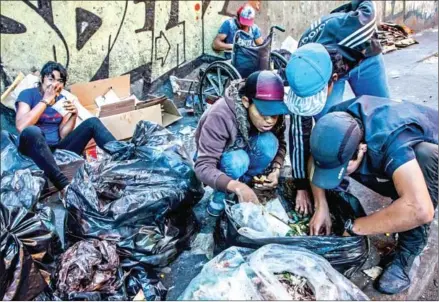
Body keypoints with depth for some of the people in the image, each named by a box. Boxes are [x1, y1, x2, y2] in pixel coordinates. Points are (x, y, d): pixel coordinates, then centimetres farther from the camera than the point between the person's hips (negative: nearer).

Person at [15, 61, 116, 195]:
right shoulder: (28, 94, -3)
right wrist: (45, 101, -17)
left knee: (92, 122, -9)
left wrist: (74, 115, -10)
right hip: (35, 149, -5)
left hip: (59, 148, 5)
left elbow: (63, 135, 6)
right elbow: (21, 127, -20)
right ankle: (64, 185, -53)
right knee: (32, 131, -39)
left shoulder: (62, 100, 12)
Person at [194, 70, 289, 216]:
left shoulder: (273, 115, -23)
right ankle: (220, 194, -8)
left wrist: (276, 170, -27)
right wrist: (237, 187, -55)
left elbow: (280, 144, -7)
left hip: (244, 150, 4)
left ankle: (245, 182, -6)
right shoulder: (220, 116, -38)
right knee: (237, 161, -37)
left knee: (268, 142, -28)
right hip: (216, 161, -4)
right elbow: (203, 167, -40)